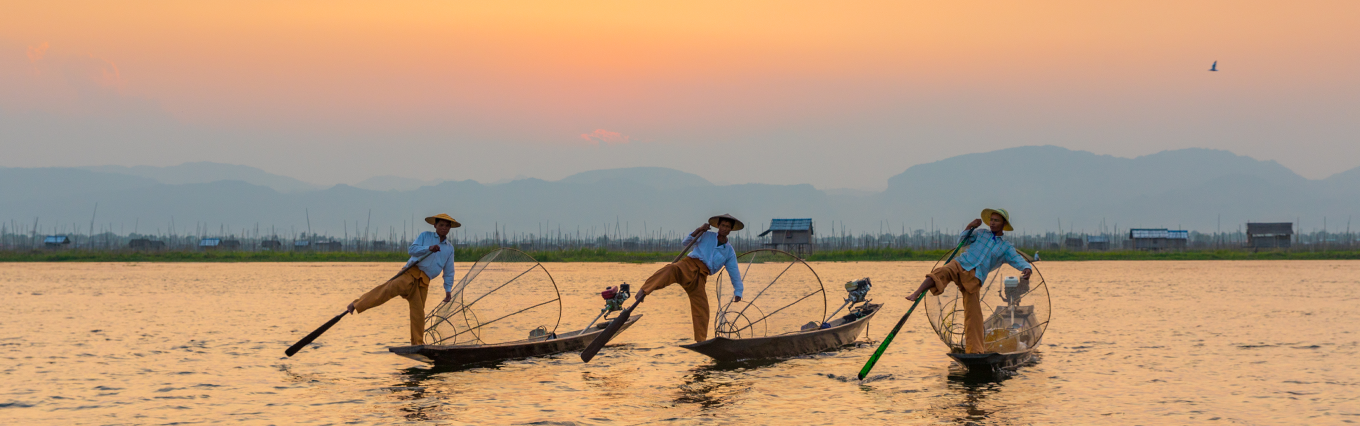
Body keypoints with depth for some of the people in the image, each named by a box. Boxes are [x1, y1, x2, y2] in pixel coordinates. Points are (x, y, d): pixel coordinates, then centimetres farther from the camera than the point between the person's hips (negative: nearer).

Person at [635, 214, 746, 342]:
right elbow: (686, 242, 9)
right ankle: (643, 291, -52)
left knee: (702, 309, -3)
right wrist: (698, 230, -4)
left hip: (700, 277, 4)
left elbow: (735, 273, 23)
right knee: (671, 270, -38)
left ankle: (701, 340, 9)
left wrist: (738, 292, 16)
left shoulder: (729, 251, 21)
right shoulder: (706, 236, 17)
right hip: (689, 265, -4)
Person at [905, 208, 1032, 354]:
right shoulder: (981, 234, 22)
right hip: (960, 265, 1)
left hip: (974, 278, -1)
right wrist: (969, 227, 13)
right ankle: (916, 294, -48)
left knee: (973, 313, -7)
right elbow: (962, 241, 30)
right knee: (940, 273, -34)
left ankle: (974, 350, -3)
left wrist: (1027, 269, -21)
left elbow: (1018, 261, 2)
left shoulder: (1007, 248, 14)